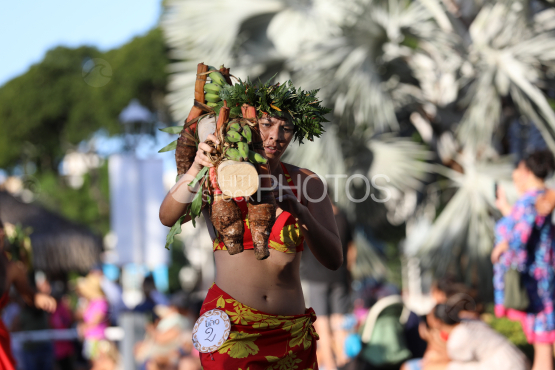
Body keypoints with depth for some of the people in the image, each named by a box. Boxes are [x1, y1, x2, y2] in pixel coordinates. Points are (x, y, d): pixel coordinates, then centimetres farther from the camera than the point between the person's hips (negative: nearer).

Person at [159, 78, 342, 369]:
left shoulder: (305, 182, 5)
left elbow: (334, 259, -4)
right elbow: (168, 217, -17)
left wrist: (300, 212, -22)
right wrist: (197, 168, -34)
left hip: (291, 333, 2)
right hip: (230, 330, -2)